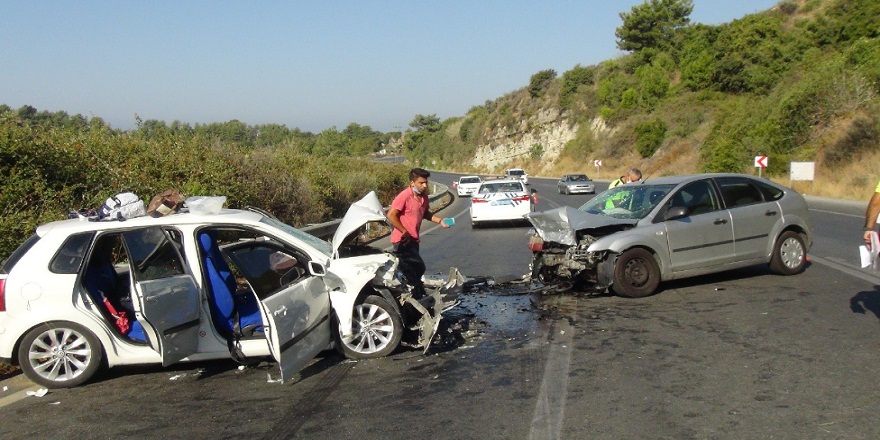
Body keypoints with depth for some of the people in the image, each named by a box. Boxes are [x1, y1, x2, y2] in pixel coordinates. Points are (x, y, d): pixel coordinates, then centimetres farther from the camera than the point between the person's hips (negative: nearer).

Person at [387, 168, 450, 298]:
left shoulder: (424, 197, 6)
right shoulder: (404, 196, -19)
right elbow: (391, 215, -22)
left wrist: (440, 221, 9)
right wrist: (405, 233, -21)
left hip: (414, 240, 9)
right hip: (402, 241, -9)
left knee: (409, 270, 16)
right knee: (418, 267, -12)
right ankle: (419, 295, -4)